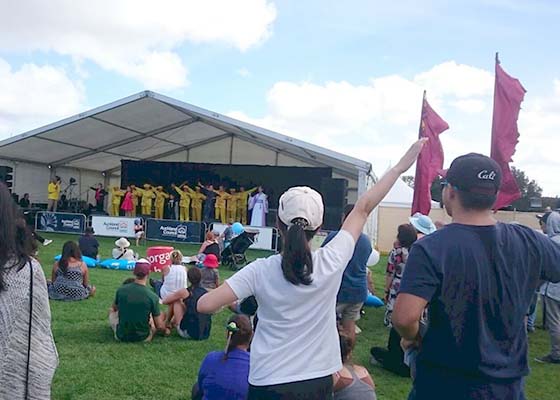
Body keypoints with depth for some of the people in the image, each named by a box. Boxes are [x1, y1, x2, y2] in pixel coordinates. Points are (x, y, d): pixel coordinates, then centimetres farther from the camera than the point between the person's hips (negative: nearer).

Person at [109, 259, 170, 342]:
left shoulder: (120, 290, -11)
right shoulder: (152, 297, -19)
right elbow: (159, 326, -12)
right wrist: (166, 331, 11)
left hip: (121, 336, 2)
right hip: (143, 338, -2)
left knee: (111, 311, 28)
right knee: (162, 314, 23)